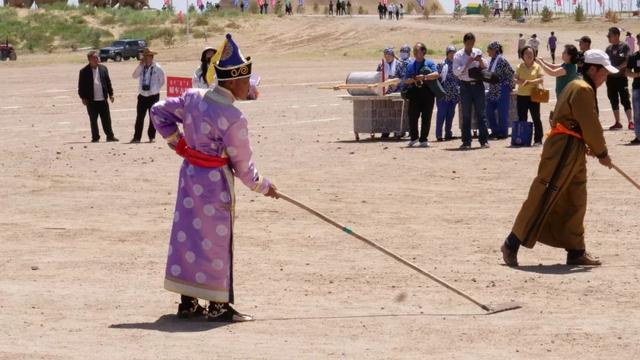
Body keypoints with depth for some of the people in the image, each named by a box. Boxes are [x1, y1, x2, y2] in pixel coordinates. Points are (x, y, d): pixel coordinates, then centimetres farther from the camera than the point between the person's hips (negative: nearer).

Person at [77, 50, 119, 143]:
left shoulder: (103, 68, 7)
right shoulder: (84, 71, -4)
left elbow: (108, 82, 12)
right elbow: (81, 86, -2)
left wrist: (110, 94, 8)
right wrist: (83, 98, -7)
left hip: (103, 99, 3)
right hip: (91, 101, -2)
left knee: (106, 119, 6)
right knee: (93, 120, 4)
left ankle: (110, 136, 14)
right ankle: (95, 138, 12)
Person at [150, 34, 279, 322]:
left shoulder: (192, 97, 0)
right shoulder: (233, 119, -21)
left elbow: (159, 112, 12)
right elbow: (242, 165, -12)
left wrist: (177, 143, 16)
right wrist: (263, 187, 5)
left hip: (189, 174, 8)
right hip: (216, 182, -8)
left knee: (188, 233, 13)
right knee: (216, 240, 1)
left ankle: (188, 302, 21)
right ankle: (219, 306, 8)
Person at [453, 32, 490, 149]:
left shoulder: (478, 52, 7)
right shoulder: (458, 55, -1)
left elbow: (485, 67, 10)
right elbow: (456, 71, -10)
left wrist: (480, 61, -10)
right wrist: (468, 63, -18)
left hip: (478, 84, 1)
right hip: (465, 86, -1)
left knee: (481, 113, 1)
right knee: (466, 114, 4)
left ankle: (484, 140, 2)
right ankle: (466, 141, 7)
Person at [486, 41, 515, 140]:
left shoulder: (501, 60, -13)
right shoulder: (492, 60, 11)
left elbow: (511, 72, -11)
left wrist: (509, 85, -6)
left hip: (502, 90, -9)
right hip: (493, 91, 9)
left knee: (502, 111, -2)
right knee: (489, 110, 8)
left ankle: (503, 132, 7)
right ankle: (495, 131, 18)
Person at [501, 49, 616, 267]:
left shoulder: (578, 87, 18)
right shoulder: (583, 90, -14)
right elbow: (591, 126, -15)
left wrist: (589, 146, 9)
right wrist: (602, 153, -5)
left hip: (573, 153, 11)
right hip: (562, 152, -11)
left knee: (575, 203, 11)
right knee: (542, 199, -8)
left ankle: (576, 252, 15)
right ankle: (512, 245, -5)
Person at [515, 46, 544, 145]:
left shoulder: (537, 66, 0)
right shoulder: (520, 66, 8)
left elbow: (540, 79, -9)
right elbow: (515, 79, 5)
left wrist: (529, 82, -21)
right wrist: (518, 81, -19)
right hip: (522, 95, 3)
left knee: (536, 118, -1)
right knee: (522, 118, 6)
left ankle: (538, 139, 2)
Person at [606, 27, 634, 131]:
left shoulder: (624, 46, -7)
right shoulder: (608, 48, 12)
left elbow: (627, 61, -15)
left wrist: (618, 68, -24)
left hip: (621, 77, -6)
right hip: (610, 78, 6)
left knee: (625, 100, -9)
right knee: (614, 101, 9)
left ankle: (630, 122, -8)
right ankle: (617, 123, 15)